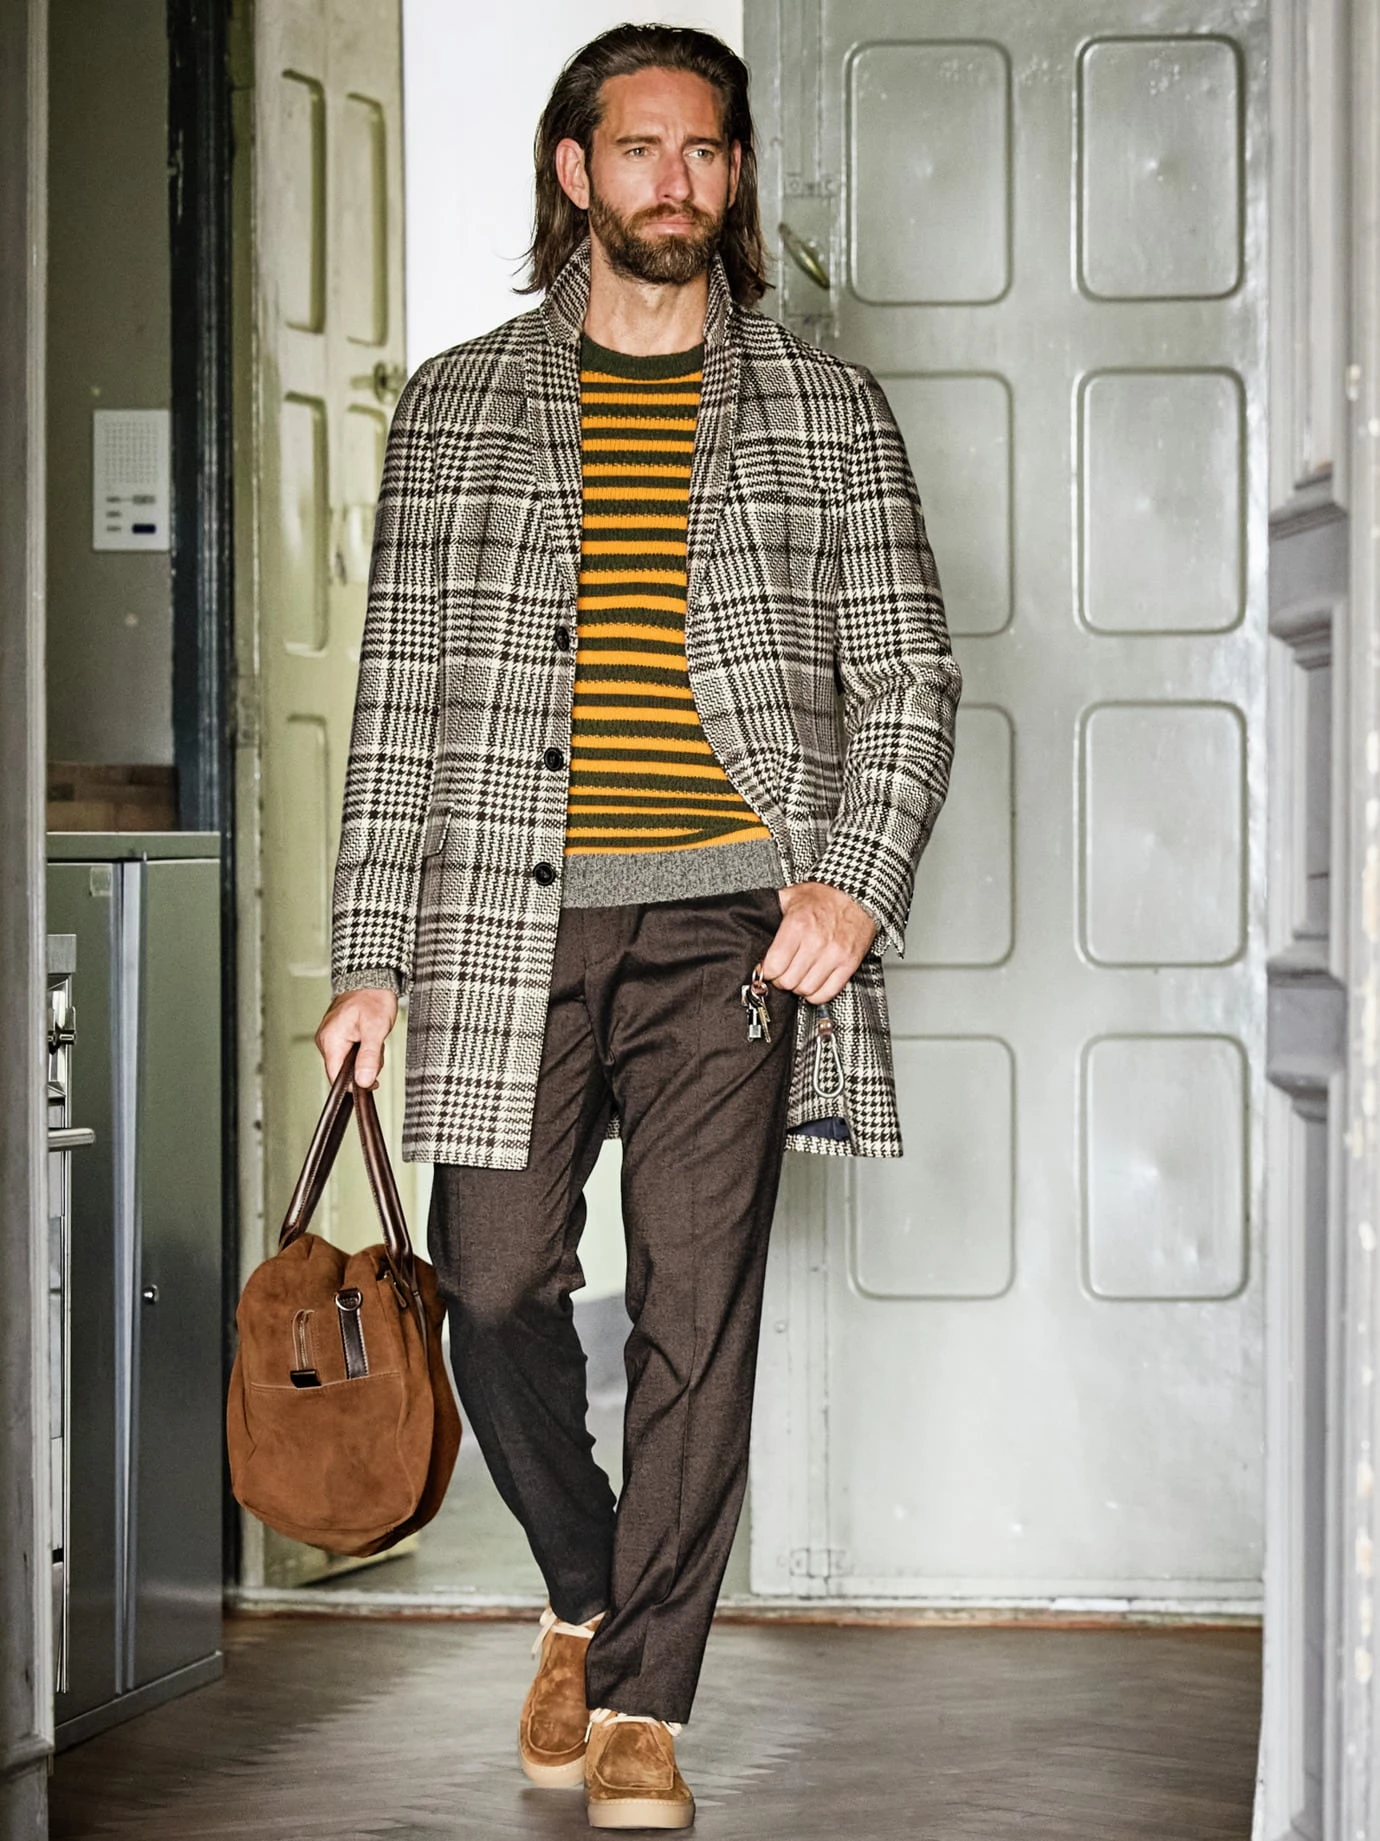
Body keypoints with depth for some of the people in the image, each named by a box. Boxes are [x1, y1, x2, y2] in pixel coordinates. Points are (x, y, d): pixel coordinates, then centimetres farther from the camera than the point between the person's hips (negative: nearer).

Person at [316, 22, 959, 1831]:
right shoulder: (460, 406, 11)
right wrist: (373, 954, 4)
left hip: (732, 919, -1)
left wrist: (858, 881, -8)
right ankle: (585, 1595, 27)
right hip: (509, 919, 1)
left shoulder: (826, 409, 9)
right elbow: (398, 697, 10)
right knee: (496, 1287, 1)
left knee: (698, 1302, -4)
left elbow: (910, 678, 8)